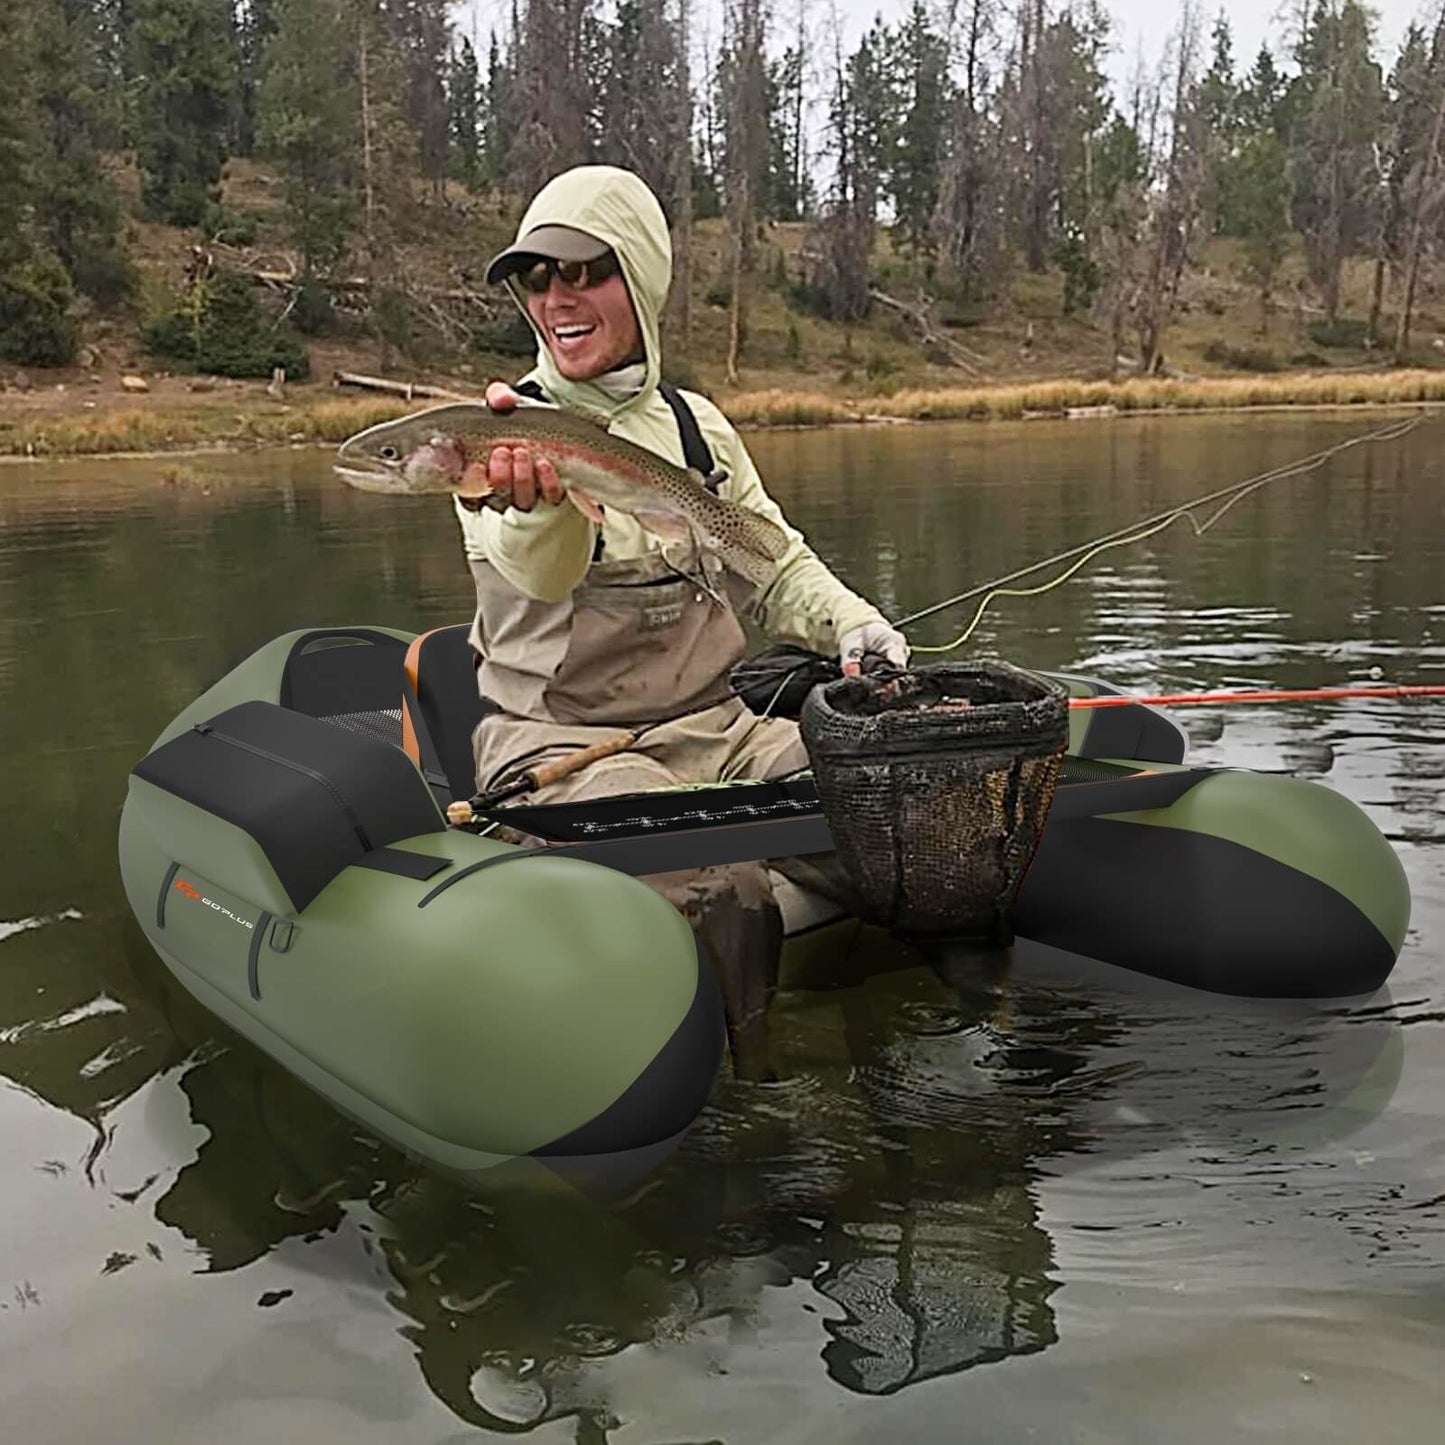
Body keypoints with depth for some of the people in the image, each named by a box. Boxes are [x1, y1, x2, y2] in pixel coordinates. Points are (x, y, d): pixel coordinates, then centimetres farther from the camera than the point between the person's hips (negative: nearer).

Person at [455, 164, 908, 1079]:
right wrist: (539, 501, -50)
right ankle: (747, 1098, -11)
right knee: (720, 883, -32)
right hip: (557, 739, -5)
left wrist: (849, 624, 0)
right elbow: (539, 573, -26)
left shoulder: (696, 426, 11)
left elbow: (775, 565, 20)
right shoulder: (509, 432, -4)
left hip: (711, 729, 5)